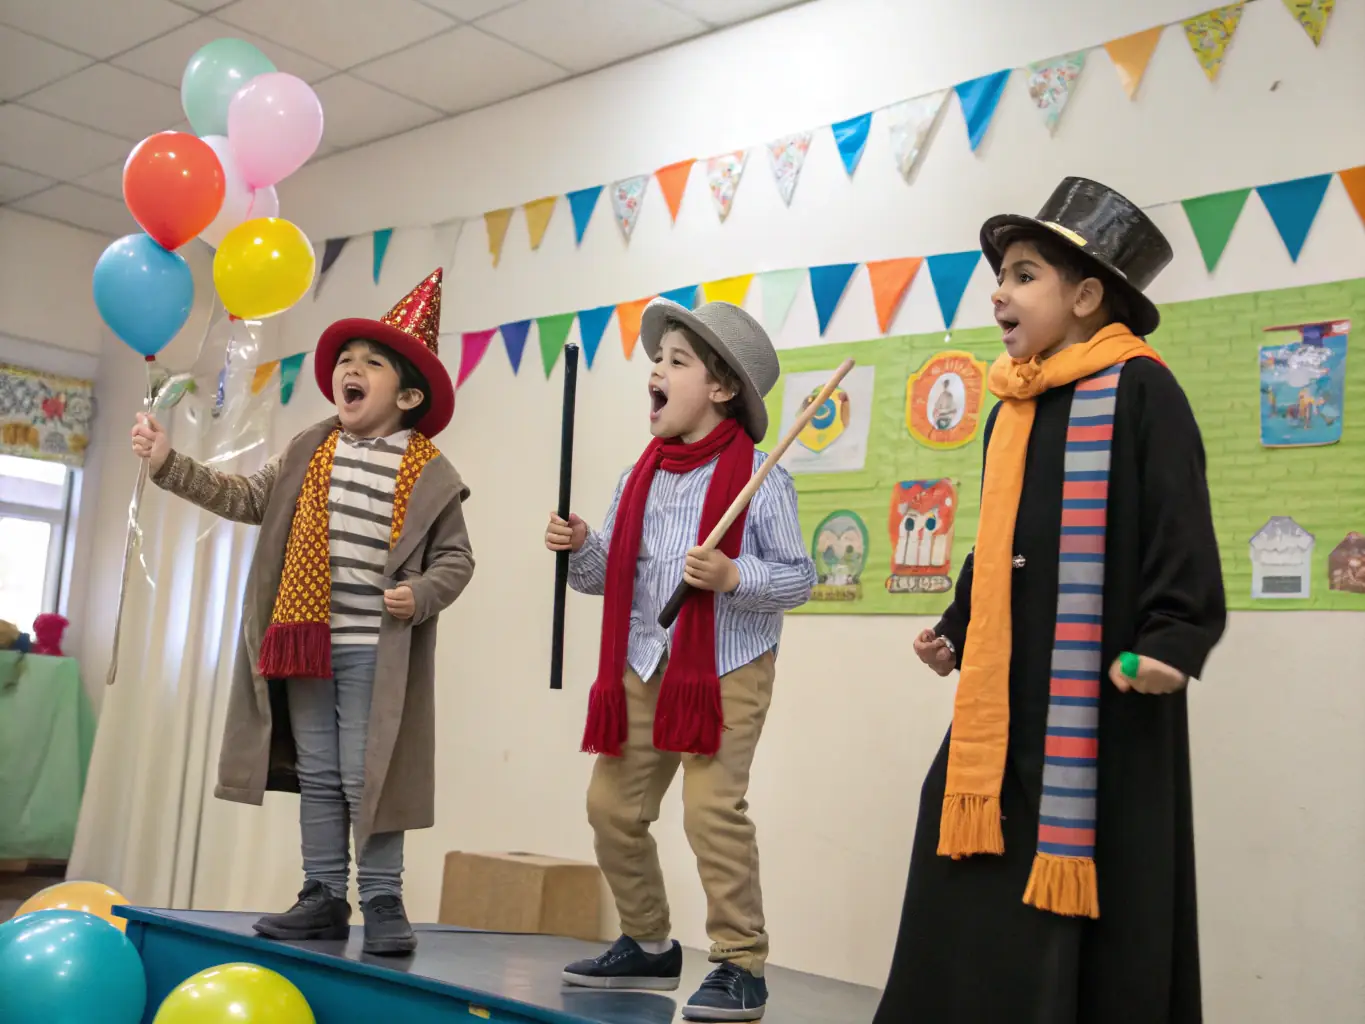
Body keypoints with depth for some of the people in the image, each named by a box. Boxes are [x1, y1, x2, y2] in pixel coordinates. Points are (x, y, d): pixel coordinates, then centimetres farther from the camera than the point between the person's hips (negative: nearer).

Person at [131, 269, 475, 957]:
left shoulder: (430, 474, -4)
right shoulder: (310, 452, 9)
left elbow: (455, 557, -1)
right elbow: (246, 499, 13)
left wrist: (420, 596, -18)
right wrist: (170, 464, 7)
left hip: (375, 649, -5)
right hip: (305, 641, 5)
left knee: (364, 779, -2)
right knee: (316, 777, 11)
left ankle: (382, 901, 9)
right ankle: (324, 896, 20)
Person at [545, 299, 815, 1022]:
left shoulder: (759, 480, -9)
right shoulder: (639, 480, 8)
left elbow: (798, 577, -8)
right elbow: (607, 578, 13)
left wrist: (732, 576, -24)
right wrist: (579, 549, -7)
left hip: (728, 670, -6)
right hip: (642, 669, 7)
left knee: (712, 807, -14)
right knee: (613, 806, 8)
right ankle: (647, 945, 27)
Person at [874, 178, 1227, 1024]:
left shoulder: (1138, 388, -8)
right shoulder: (1013, 405, 15)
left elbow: (1182, 529, -15)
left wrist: (1172, 638, -25)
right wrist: (956, 630, 19)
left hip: (1098, 701, -7)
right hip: (1005, 696, 8)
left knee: (1086, 917, -1)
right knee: (971, 905, 8)